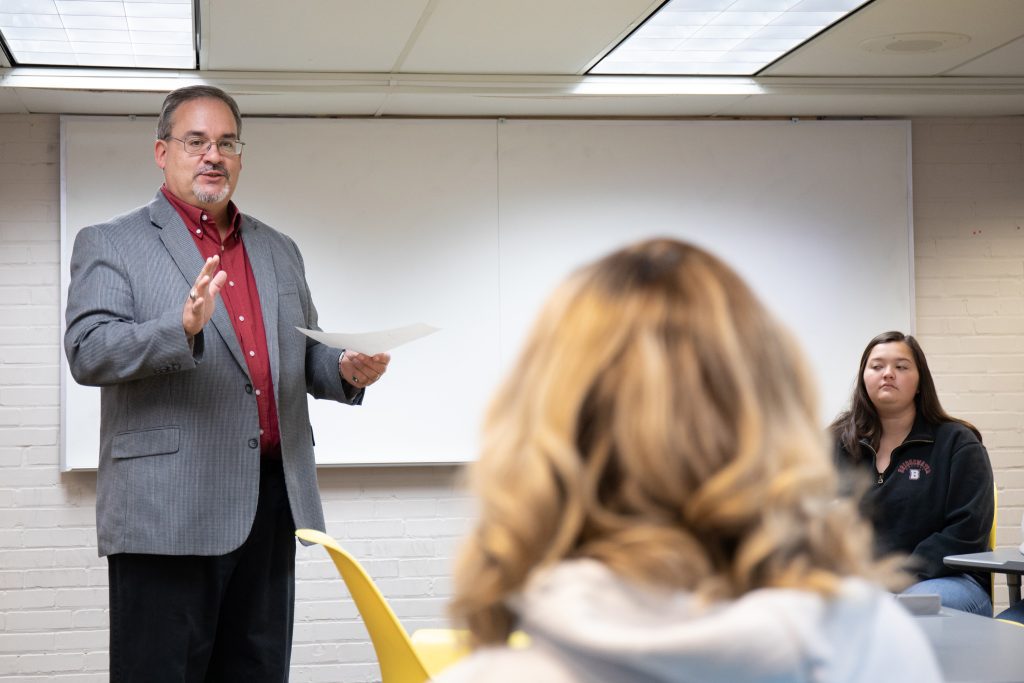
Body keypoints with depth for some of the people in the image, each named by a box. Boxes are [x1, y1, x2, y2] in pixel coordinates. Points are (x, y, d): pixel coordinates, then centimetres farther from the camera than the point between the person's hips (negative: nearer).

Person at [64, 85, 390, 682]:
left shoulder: (279, 251, 20)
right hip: (169, 514, -5)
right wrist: (183, 328, -25)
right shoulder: (110, 245, 3)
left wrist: (345, 370, 0)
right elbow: (87, 352, -10)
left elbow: (306, 357, 23)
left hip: (273, 501, 5)